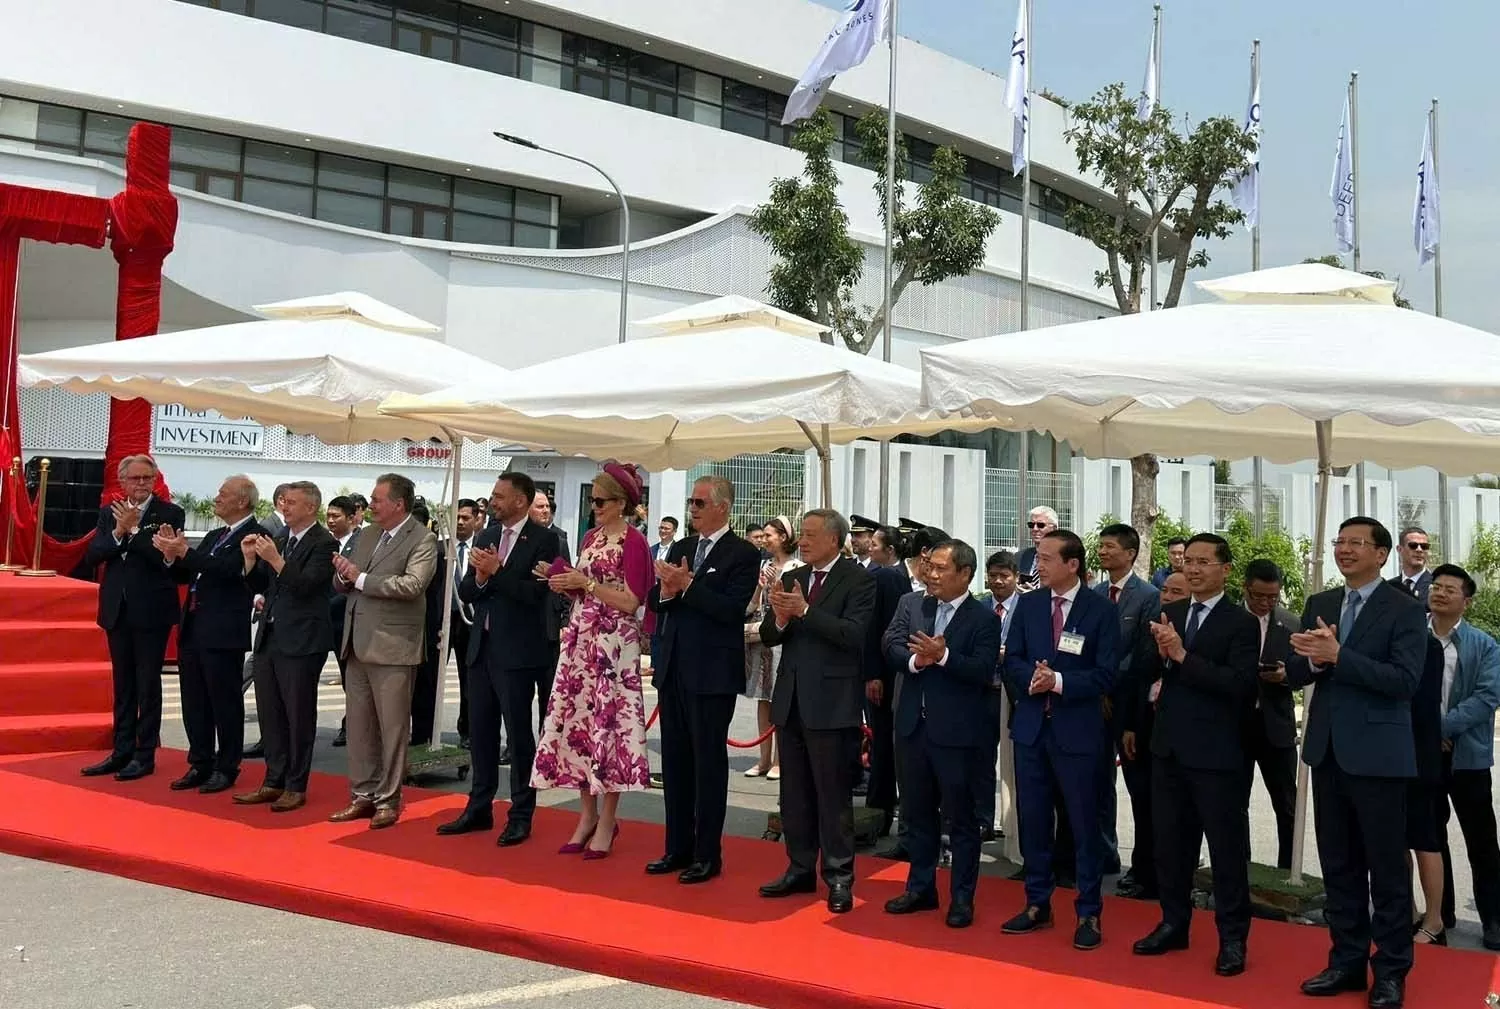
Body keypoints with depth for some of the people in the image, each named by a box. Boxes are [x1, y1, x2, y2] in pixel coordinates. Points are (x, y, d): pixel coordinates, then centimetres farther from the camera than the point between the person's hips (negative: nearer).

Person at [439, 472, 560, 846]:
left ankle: (521, 815, 11)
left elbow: (536, 594, -19)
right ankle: (479, 808, 25)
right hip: (481, 647, 7)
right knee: (480, 731, 13)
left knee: (519, 732, 1)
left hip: (518, 651, -7)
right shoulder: (485, 537, 12)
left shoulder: (543, 540, -8)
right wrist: (480, 575, -11)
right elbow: (465, 593, 9)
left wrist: (496, 571, -17)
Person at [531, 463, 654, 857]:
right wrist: (561, 582, 0)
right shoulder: (590, 537, 15)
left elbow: (630, 602, -13)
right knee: (576, 721, 6)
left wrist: (585, 582, -15)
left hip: (614, 644, -7)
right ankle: (587, 815, 17)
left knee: (608, 724, -4)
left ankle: (607, 821, 6)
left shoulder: (634, 542, -7)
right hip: (580, 640, 7)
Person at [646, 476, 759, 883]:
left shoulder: (743, 553, -7)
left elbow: (732, 608, -18)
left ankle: (707, 855, 11)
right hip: (672, 668, 7)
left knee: (709, 762, 1)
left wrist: (687, 585, -20)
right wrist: (667, 589, -11)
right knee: (674, 761, 12)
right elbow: (654, 601, 9)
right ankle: (677, 849, 23)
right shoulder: (680, 548, 13)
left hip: (712, 674, -7)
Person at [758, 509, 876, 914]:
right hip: (791, 699, 7)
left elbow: (854, 634, -20)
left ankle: (839, 878, 11)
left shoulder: (858, 580, -7)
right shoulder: (791, 579, 10)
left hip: (832, 703, -6)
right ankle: (800, 870, 27)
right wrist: (779, 618, -15)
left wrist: (804, 611, -23)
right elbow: (768, 636, 7)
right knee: (794, 793, 15)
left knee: (834, 795, 0)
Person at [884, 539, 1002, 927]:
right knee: (917, 812, 16)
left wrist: (943, 656, -30)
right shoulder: (917, 607, 8)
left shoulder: (984, 618, -9)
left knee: (962, 818, 5)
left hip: (959, 732, -6)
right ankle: (921, 888, 30)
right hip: (917, 725, 6)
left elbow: (984, 671, -18)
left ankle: (962, 898, 18)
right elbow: (894, 647, 3)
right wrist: (914, 659, -17)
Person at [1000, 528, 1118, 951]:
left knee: (1084, 823, 5)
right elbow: (1012, 661, 3)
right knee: (1033, 819, 11)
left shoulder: (1101, 610, -7)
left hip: (1077, 729, -4)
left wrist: (1059, 681, -22)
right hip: (1029, 726, 4)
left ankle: (1089, 913, 16)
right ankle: (1038, 904, 25)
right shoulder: (1028, 604, 6)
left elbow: (1105, 675, -11)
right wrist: (1031, 678, -17)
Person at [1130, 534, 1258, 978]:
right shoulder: (1169, 613, 8)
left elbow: (1240, 683, -21)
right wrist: (1160, 652, -16)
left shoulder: (1242, 623, -9)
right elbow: (1144, 672, 5)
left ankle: (1232, 937, 18)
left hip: (1216, 751, -6)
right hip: (1168, 746, 6)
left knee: (1226, 846, 5)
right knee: (1169, 841, 16)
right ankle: (1174, 923, 30)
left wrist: (1183, 656, -24)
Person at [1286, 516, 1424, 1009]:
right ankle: (1347, 960, 26)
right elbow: (1295, 674, 6)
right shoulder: (1318, 605, 10)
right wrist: (1313, 658, -16)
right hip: (1327, 750, 6)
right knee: (1338, 863, 14)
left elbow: (1405, 680, -18)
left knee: (1386, 867, 5)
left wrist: (1337, 656, -25)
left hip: (1376, 753, -6)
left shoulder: (1404, 609, -7)